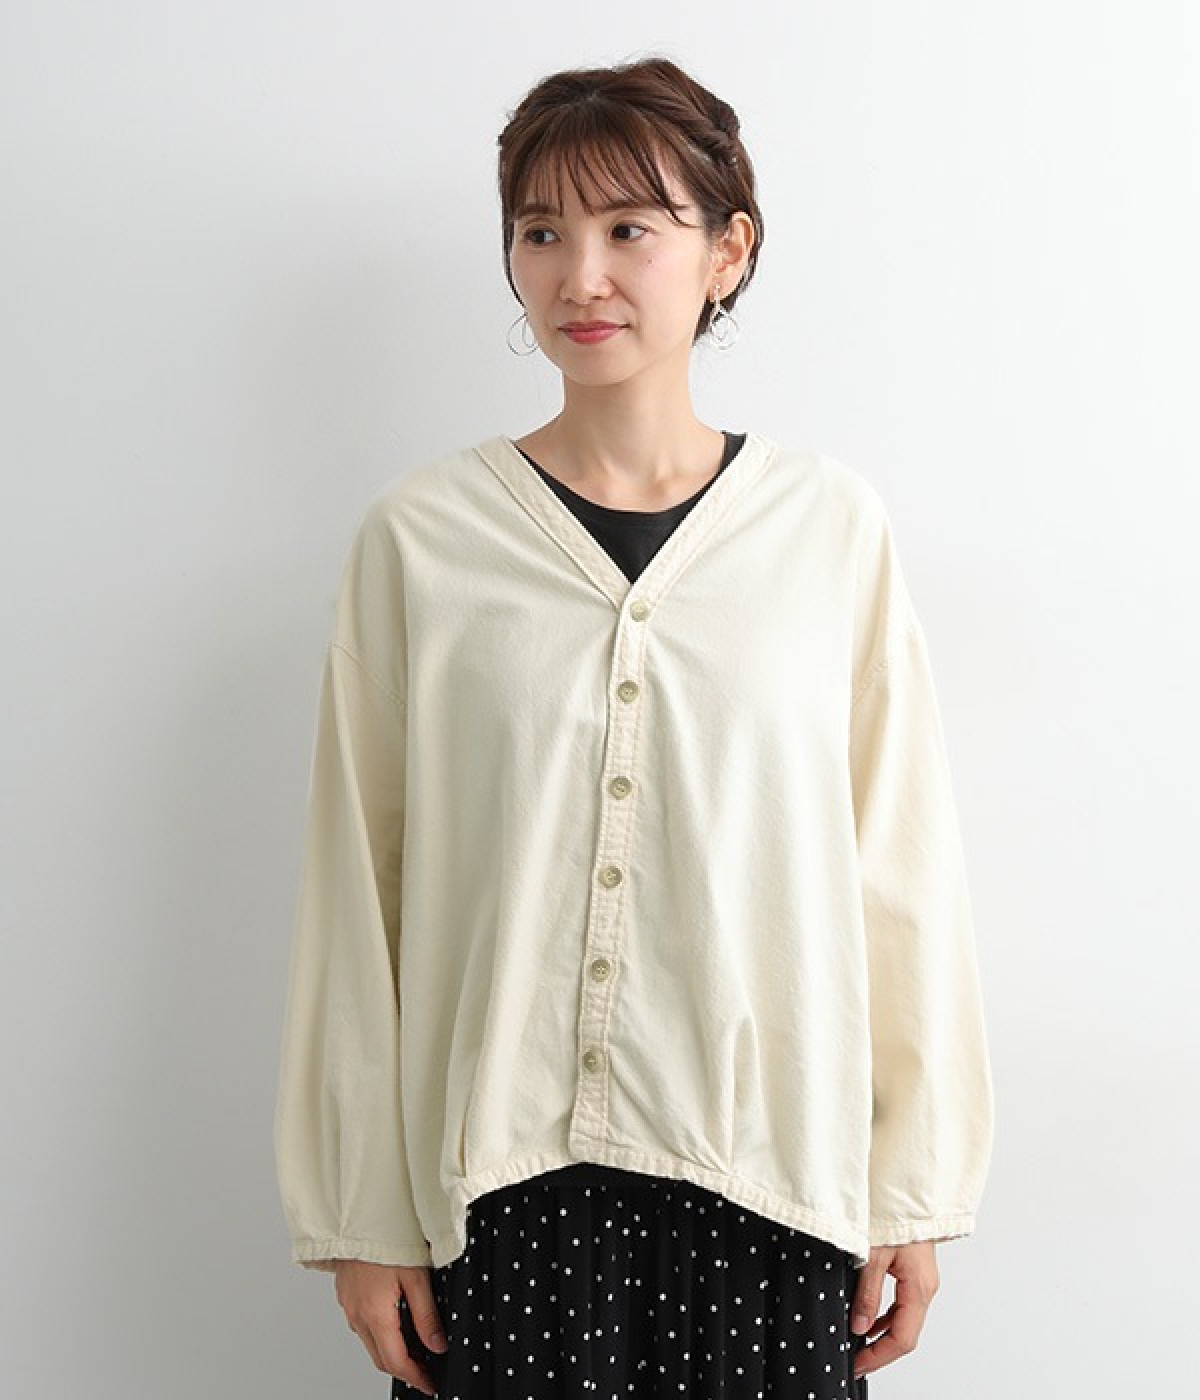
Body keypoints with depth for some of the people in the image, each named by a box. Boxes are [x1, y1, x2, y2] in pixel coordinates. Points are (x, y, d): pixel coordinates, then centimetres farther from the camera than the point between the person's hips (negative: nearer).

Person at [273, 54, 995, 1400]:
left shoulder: (833, 524, -1)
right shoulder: (421, 534, -3)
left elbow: (903, 870, 2)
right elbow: (358, 891, 0)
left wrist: (916, 1190, 4)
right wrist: (361, 1216, 2)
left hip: (771, 1175, 1)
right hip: (499, 1179, 0)